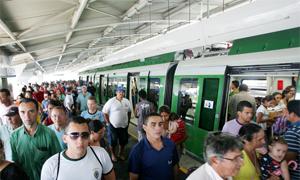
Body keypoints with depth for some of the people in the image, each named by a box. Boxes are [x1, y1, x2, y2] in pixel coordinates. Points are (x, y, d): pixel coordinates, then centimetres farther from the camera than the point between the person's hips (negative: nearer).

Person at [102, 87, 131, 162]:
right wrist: (108, 122, -10)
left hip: (124, 126, 4)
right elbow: (105, 112, -9)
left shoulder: (127, 101, 0)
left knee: (123, 141, 17)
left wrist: (128, 121, 8)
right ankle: (113, 155, 34)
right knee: (112, 142, 11)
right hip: (113, 126, -4)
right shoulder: (111, 101, -13)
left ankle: (121, 154, 39)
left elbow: (129, 112, 12)